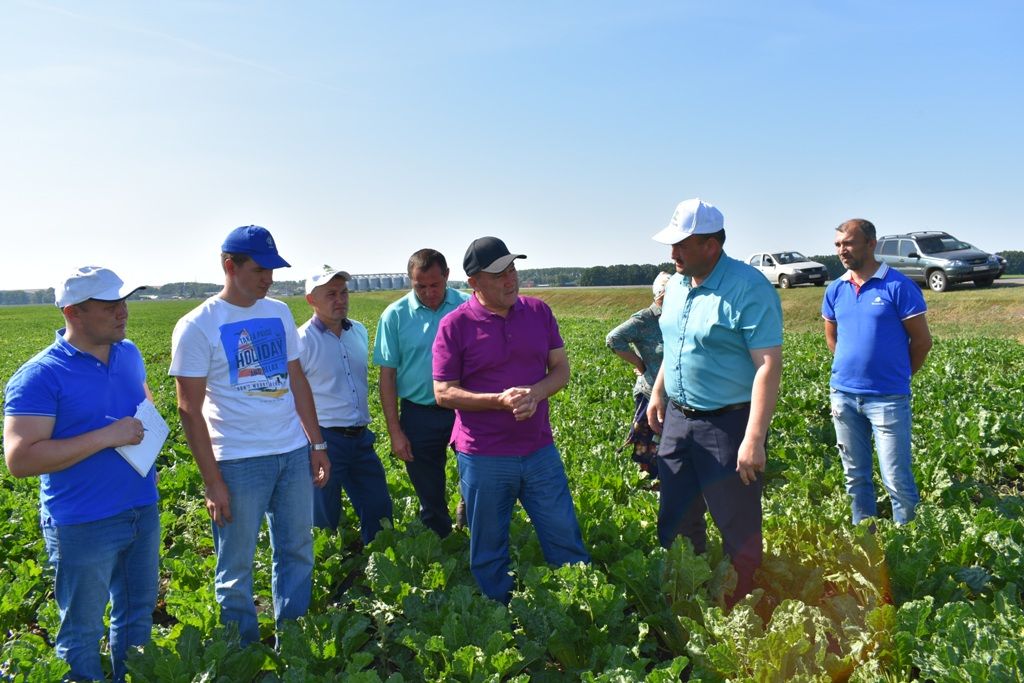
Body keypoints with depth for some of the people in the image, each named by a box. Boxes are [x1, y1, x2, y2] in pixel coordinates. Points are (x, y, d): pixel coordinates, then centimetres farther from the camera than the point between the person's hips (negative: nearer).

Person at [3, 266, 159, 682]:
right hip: (84, 525, -6)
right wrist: (106, 437, -25)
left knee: (138, 612, 22)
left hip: (143, 511, 7)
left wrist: (149, 426, 0)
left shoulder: (129, 353, 3)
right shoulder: (39, 377, -17)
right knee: (83, 629, 12)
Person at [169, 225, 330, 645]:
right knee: (236, 567, 7)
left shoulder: (280, 313, 7)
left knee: (297, 552, 13)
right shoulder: (197, 326, -8)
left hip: (294, 453, 5)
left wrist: (317, 443, 10)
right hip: (238, 462, -5)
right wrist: (212, 481, -11)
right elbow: (190, 411, -9)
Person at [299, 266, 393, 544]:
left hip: (361, 437, 6)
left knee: (379, 510, 14)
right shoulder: (302, 341, -13)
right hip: (324, 440, -6)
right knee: (324, 520, 7)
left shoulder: (359, 331, 7)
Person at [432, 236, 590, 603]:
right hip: (483, 458, -3)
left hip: (539, 449, 3)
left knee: (566, 540, 12)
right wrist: (500, 400, -22)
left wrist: (534, 393, -16)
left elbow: (561, 368, 6)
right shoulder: (455, 325, -9)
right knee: (489, 552, 13)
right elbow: (443, 393, -9)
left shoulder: (538, 311, 2)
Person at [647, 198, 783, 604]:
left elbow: (769, 365, -23)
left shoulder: (748, 288, -19)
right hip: (678, 419, 8)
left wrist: (754, 439, -26)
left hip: (728, 424, -8)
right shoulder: (677, 284, 7)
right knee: (677, 524, 18)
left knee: (740, 533, 6)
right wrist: (658, 393, 21)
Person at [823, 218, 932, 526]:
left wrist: (896, 376, 6)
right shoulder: (835, 290, 6)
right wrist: (853, 368, 14)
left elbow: (922, 341, -3)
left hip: (887, 398, -5)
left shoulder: (898, 286, -9)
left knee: (896, 480, -3)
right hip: (844, 395, 5)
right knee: (855, 476, 13)